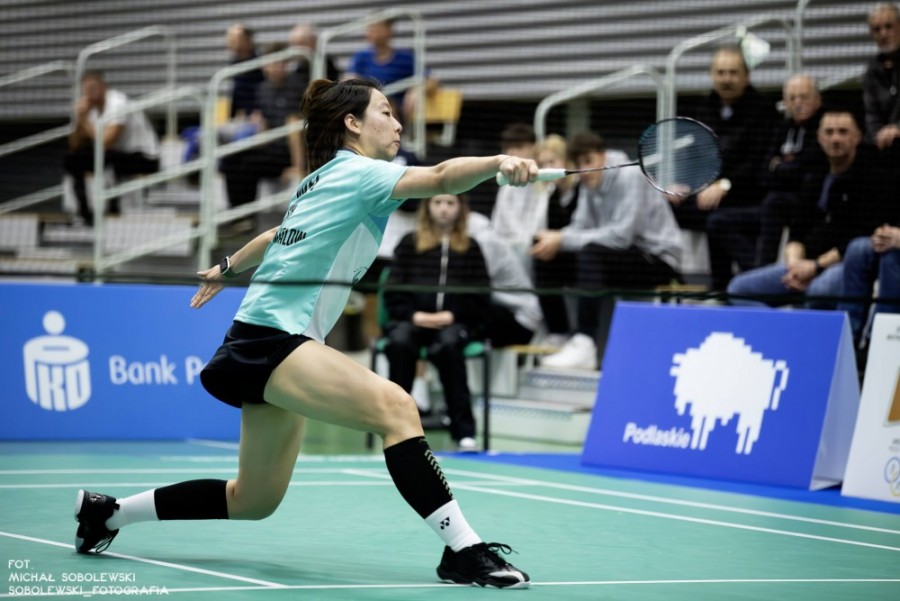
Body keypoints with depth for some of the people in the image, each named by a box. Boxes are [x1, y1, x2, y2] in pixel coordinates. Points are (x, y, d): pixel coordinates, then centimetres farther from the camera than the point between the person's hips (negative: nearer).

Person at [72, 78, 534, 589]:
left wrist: (229, 267, 54)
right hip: (269, 337, -11)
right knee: (395, 407, -29)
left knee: (253, 501, 17)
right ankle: (463, 550, -36)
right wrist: (498, 162, -42)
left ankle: (107, 511, 32)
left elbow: (280, 235, 39)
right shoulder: (358, 172, -8)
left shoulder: (323, 181, 19)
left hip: (278, 348, 11)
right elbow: (440, 178, -28)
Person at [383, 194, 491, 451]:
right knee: (400, 343, -34)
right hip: (412, 318, 1)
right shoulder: (410, 244, 15)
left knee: (448, 345, -36)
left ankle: (464, 430, -33)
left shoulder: (470, 248, 14)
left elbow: (480, 297, 9)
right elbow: (393, 291, 9)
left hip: (455, 321, -1)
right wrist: (414, 315, -9)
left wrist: (452, 315, -7)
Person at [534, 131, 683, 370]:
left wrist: (563, 240, -25)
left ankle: (585, 343, -36)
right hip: (626, 257, 8)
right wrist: (555, 238, -23)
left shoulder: (631, 176, -16)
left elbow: (621, 235, -24)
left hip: (659, 258, -8)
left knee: (591, 253, -32)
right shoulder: (590, 184, 6)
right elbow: (580, 228, 1)